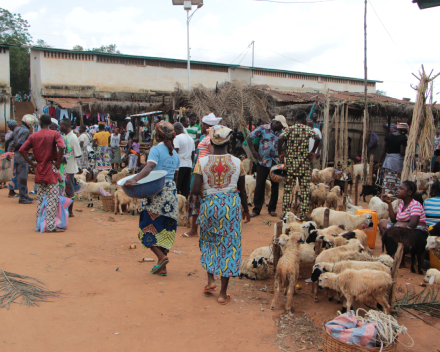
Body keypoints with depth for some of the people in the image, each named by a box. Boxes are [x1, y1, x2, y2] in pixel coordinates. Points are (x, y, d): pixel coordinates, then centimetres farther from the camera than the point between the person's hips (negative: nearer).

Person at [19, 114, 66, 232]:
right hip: (51, 169, -4)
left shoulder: (34, 136, 6)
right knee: (52, 198, -2)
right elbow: (61, 147, -22)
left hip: (39, 170, 4)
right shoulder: (54, 134, -5)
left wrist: (32, 164, 4)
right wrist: (58, 163, -13)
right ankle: (50, 226, -5)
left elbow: (22, 150, 1)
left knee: (40, 198, 13)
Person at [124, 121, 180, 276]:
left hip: (156, 193, -6)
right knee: (164, 229, 11)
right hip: (171, 193, 6)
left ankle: (161, 256, -11)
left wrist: (135, 179, -39)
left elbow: (149, 167, -26)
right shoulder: (175, 154, 13)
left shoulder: (156, 149, -7)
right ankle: (162, 267, 14)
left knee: (147, 228, 5)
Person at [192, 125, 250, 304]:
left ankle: (210, 279, 19)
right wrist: (246, 210, 20)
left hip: (209, 205, 0)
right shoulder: (237, 162, -4)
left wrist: (204, 191, 10)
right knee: (229, 245, 7)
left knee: (209, 242, 25)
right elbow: (242, 191, 4)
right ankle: (223, 293, 13)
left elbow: (195, 190, -14)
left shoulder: (202, 161, -7)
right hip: (231, 205, 0)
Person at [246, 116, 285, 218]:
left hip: (276, 162, 3)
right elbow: (249, 138, -2)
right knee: (260, 186, -1)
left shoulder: (281, 133, 5)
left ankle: (272, 209, 18)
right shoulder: (263, 128, -4)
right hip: (263, 161, -3)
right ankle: (256, 209, 9)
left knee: (275, 186, 6)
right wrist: (253, 151, -8)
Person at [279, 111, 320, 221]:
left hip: (291, 163, 1)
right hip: (304, 163, -1)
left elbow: (281, 139, -17)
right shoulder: (308, 129, -1)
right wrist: (312, 152, -6)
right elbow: (318, 139, -18)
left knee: (288, 189, 8)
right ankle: (304, 215, 7)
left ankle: (285, 213, 7)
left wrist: (280, 153, -7)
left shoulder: (289, 129, 1)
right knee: (305, 190, 6)